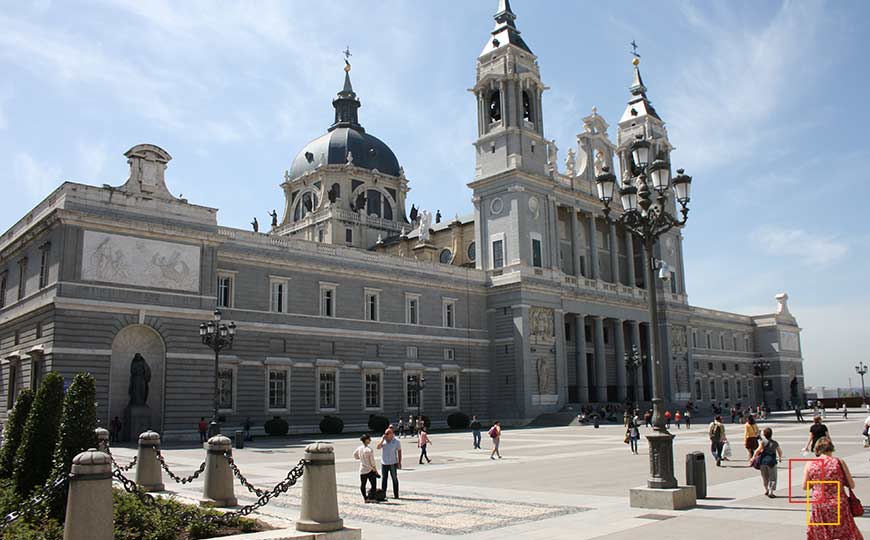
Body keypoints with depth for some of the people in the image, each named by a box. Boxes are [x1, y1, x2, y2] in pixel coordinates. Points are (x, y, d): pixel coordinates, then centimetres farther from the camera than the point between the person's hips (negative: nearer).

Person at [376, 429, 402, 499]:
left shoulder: (396, 442, -6)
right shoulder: (383, 440, 3)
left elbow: (399, 452, -3)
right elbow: (378, 447, -8)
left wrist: (399, 462, -7)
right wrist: (382, 440, -16)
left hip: (393, 463, -3)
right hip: (384, 463, 3)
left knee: (395, 479, 3)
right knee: (383, 479, 7)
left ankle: (396, 495, 8)